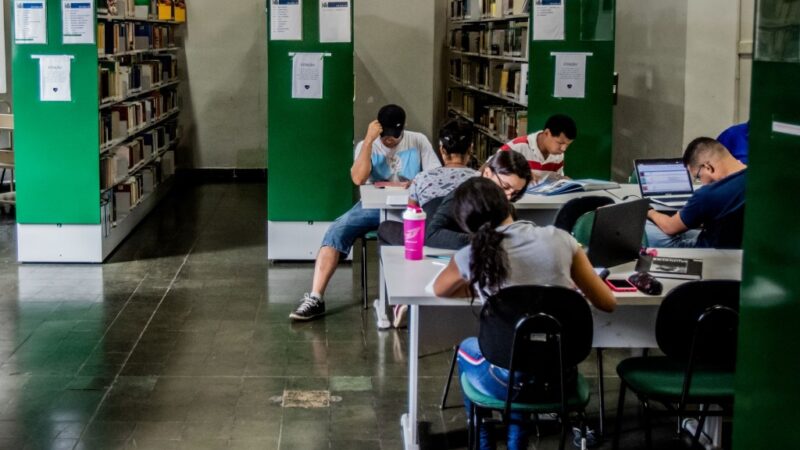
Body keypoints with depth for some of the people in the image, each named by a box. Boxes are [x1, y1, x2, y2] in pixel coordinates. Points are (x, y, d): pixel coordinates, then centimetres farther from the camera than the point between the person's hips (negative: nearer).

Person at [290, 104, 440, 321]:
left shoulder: (418, 141, 5)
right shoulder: (367, 145, 4)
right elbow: (358, 178, -15)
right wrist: (369, 139, -17)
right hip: (373, 206, 1)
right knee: (336, 231, -24)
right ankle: (315, 298, -23)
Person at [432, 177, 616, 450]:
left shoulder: (471, 256, -8)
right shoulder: (560, 239, -4)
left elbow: (438, 290, 16)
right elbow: (607, 303, 6)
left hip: (511, 382, -3)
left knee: (467, 349, 32)